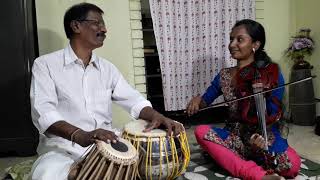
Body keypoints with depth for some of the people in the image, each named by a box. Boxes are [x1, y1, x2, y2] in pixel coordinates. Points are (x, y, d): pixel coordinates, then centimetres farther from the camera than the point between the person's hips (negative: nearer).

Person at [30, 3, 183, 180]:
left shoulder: (107, 68, 12)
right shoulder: (45, 64, -3)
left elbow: (133, 100, 5)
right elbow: (43, 112, -16)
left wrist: (157, 116, -16)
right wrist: (80, 135, -34)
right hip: (63, 145, -4)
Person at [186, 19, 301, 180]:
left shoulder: (272, 74, -6)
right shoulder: (224, 76, 3)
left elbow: (274, 116, -6)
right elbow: (205, 102, 13)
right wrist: (198, 100, -11)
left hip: (265, 137, -2)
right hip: (235, 138, 3)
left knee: (292, 164, -30)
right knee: (201, 131, -24)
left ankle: (231, 159, -9)